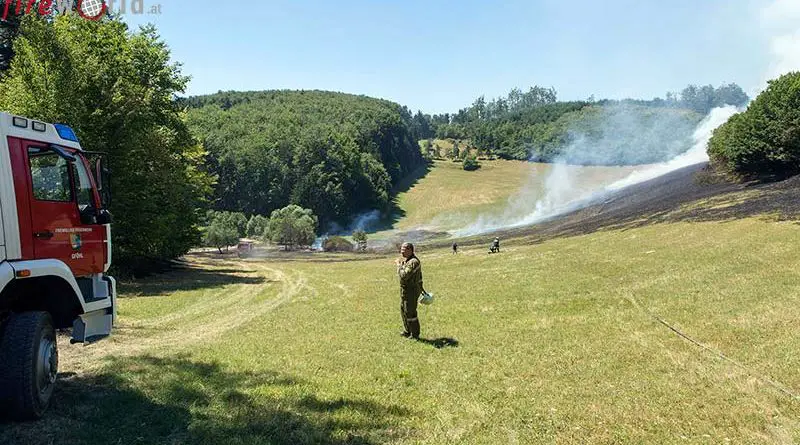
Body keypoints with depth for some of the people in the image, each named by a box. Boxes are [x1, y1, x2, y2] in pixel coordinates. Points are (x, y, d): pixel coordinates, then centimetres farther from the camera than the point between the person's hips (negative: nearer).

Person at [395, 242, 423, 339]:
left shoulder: (413, 262, -24)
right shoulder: (406, 260, 10)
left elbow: (404, 276, -31)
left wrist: (399, 265, -18)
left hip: (411, 291, -10)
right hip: (404, 290, 10)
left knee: (410, 313, -3)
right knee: (403, 311, 20)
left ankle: (415, 335, 10)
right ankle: (407, 331, 34)